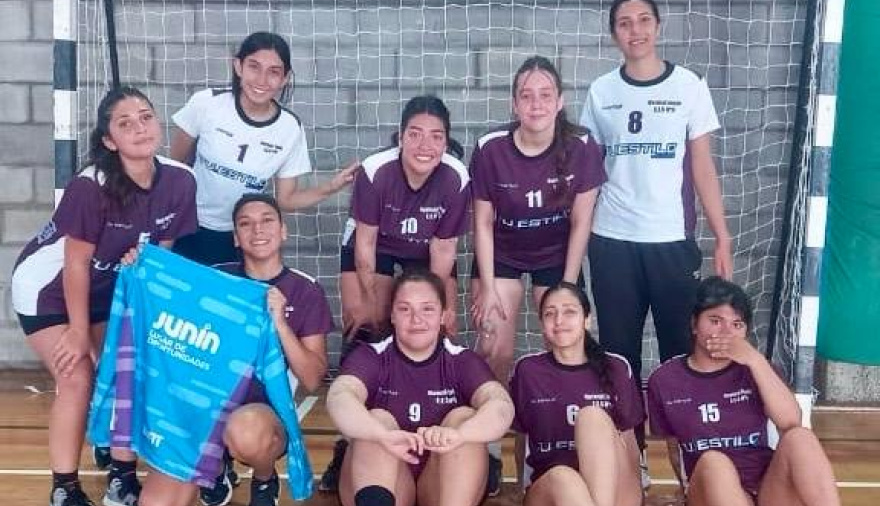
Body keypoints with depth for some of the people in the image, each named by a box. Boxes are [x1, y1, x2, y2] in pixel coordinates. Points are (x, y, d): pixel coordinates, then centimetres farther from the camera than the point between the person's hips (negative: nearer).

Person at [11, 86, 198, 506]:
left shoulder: (179, 181, -19)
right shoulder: (91, 185, -34)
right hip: (46, 286, -5)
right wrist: (79, 332, -16)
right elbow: (76, 263, -24)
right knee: (77, 379, -11)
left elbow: (163, 247, -4)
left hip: (106, 287, 5)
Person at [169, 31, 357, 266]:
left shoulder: (290, 128, -12)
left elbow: (285, 200, -4)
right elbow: (175, 164, -2)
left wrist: (330, 187, -19)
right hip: (188, 230, -1)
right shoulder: (206, 104, -15)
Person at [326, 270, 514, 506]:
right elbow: (339, 398, -25)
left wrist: (457, 434, -44)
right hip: (378, 480, 0)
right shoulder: (370, 356, -3)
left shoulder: (463, 361, -1)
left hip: (445, 484, 1)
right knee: (377, 419, -25)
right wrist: (385, 436, -46)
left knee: (465, 417, -21)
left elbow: (501, 406, -22)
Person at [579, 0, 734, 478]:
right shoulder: (600, 92, 6)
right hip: (611, 241, 1)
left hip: (672, 240, -1)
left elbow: (703, 169, 3)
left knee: (681, 350, -1)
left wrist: (722, 239, -2)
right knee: (619, 352, 6)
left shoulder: (689, 86, 2)